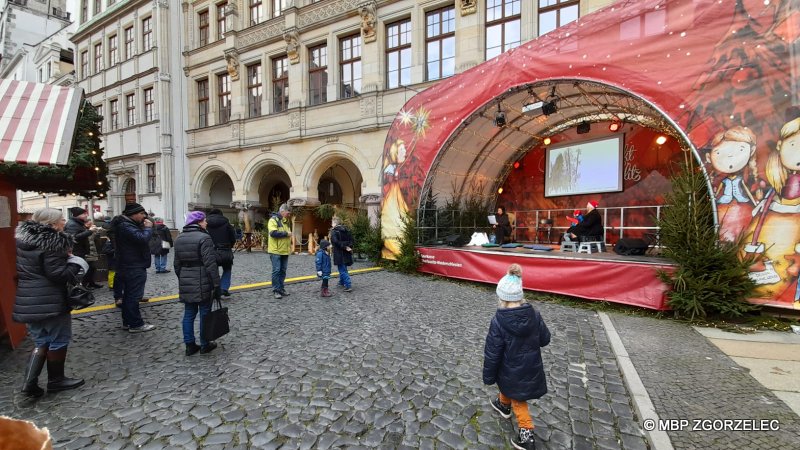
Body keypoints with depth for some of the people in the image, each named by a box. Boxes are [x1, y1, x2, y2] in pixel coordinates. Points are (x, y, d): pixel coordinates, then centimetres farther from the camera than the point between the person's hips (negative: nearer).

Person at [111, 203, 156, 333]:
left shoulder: (126, 224, 14)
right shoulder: (125, 226, -20)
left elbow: (139, 238, 14)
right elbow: (142, 238, -31)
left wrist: (144, 227, 0)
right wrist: (148, 228, -16)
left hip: (129, 266, 11)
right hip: (134, 267, -11)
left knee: (128, 295, 17)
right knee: (134, 296, -4)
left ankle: (127, 322, 27)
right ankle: (136, 324, 3)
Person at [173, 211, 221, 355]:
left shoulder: (179, 238, 9)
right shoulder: (204, 238, -15)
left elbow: (176, 264, 14)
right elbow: (210, 264, -20)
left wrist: (182, 279, 23)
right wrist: (217, 284, -16)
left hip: (185, 284, 7)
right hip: (202, 284, -7)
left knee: (189, 314, 13)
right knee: (205, 314, 5)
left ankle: (189, 345, 19)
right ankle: (205, 345, 16)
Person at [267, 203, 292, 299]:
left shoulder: (286, 221, 15)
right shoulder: (273, 220, -10)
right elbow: (273, 233, -24)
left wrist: (290, 244, 16)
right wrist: (286, 233, -18)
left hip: (285, 251, 8)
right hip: (275, 251, -7)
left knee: (283, 271, 12)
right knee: (276, 270, -5)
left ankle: (281, 289, 21)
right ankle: (276, 290, 3)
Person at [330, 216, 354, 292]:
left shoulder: (334, 231, -11)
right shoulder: (346, 230, 10)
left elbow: (335, 241, -23)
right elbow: (351, 239, 8)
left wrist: (345, 247, -18)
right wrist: (349, 247, -2)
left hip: (339, 253, -7)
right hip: (346, 253, 7)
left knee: (342, 270, -3)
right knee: (343, 268, 23)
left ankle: (348, 285, -9)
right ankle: (342, 282, 37)